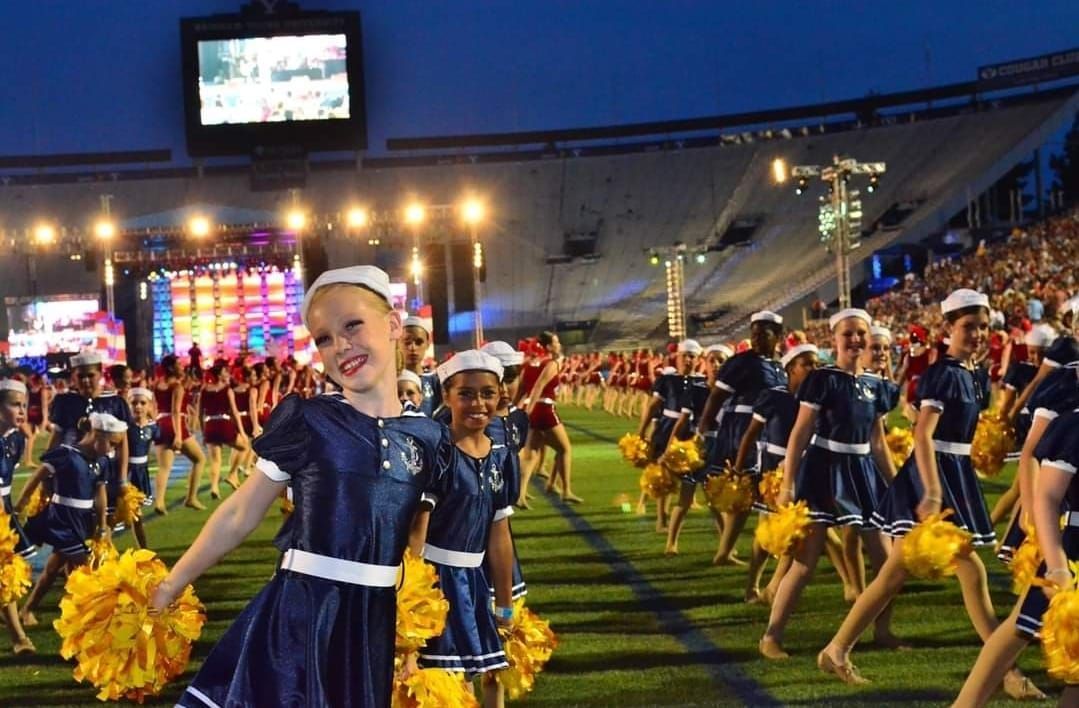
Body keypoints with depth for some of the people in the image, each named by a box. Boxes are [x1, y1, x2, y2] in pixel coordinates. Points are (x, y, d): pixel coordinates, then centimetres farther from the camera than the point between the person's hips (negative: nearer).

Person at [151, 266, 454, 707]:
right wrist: (170, 586, 2)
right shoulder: (307, 421, -5)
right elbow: (240, 516, 0)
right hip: (297, 612, -3)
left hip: (373, 620, 3)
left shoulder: (428, 438, 3)